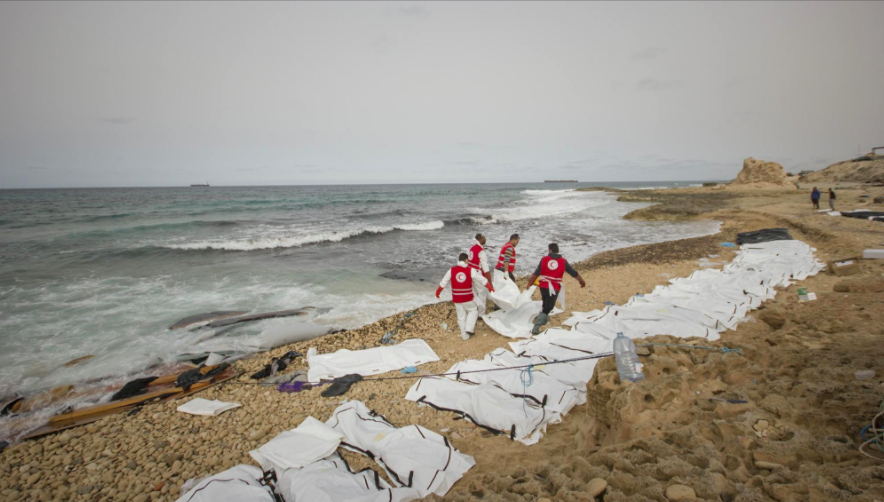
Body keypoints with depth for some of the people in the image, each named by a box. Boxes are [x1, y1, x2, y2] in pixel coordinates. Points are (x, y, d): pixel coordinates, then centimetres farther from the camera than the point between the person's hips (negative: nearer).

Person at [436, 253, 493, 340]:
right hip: (468, 298, -2)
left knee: (461, 316, 14)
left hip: (456, 299, 3)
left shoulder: (452, 270, -3)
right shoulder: (471, 270, -9)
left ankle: (464, 335, 22)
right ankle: (469, 329, 9)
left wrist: (438, 292, 19)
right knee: (473, 311, 21)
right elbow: (482, 280, -1)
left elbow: (443, 282, 4)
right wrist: (490, 287, 14)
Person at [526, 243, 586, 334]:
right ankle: (536, 327, -6)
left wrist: (529, 283, 5)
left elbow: (536, 274, -2)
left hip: (543, 286, 2)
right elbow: (573, 273, 7)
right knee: (548, 308, 2)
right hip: (554, 288, -2)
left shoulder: (544, 259, 1)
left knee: (546, 304, 27)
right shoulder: (563, 261, 0)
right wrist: (582, 281, 22)